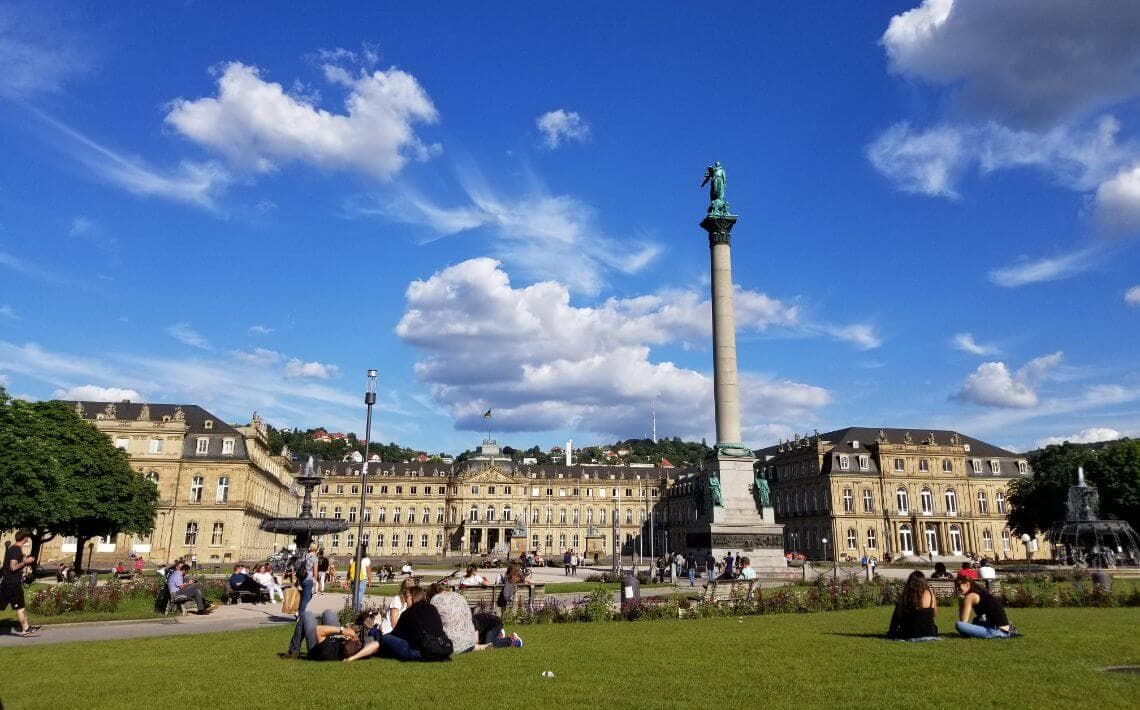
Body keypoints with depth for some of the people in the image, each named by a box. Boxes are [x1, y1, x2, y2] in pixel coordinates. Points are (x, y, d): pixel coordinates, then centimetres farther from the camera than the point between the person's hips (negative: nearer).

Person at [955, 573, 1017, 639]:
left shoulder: (970, 596, -8)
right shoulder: (982, 593, 19)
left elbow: (963, 620, -7)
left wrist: (960, 600, 0)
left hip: (996, 631, -10)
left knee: (959, 625, -20)